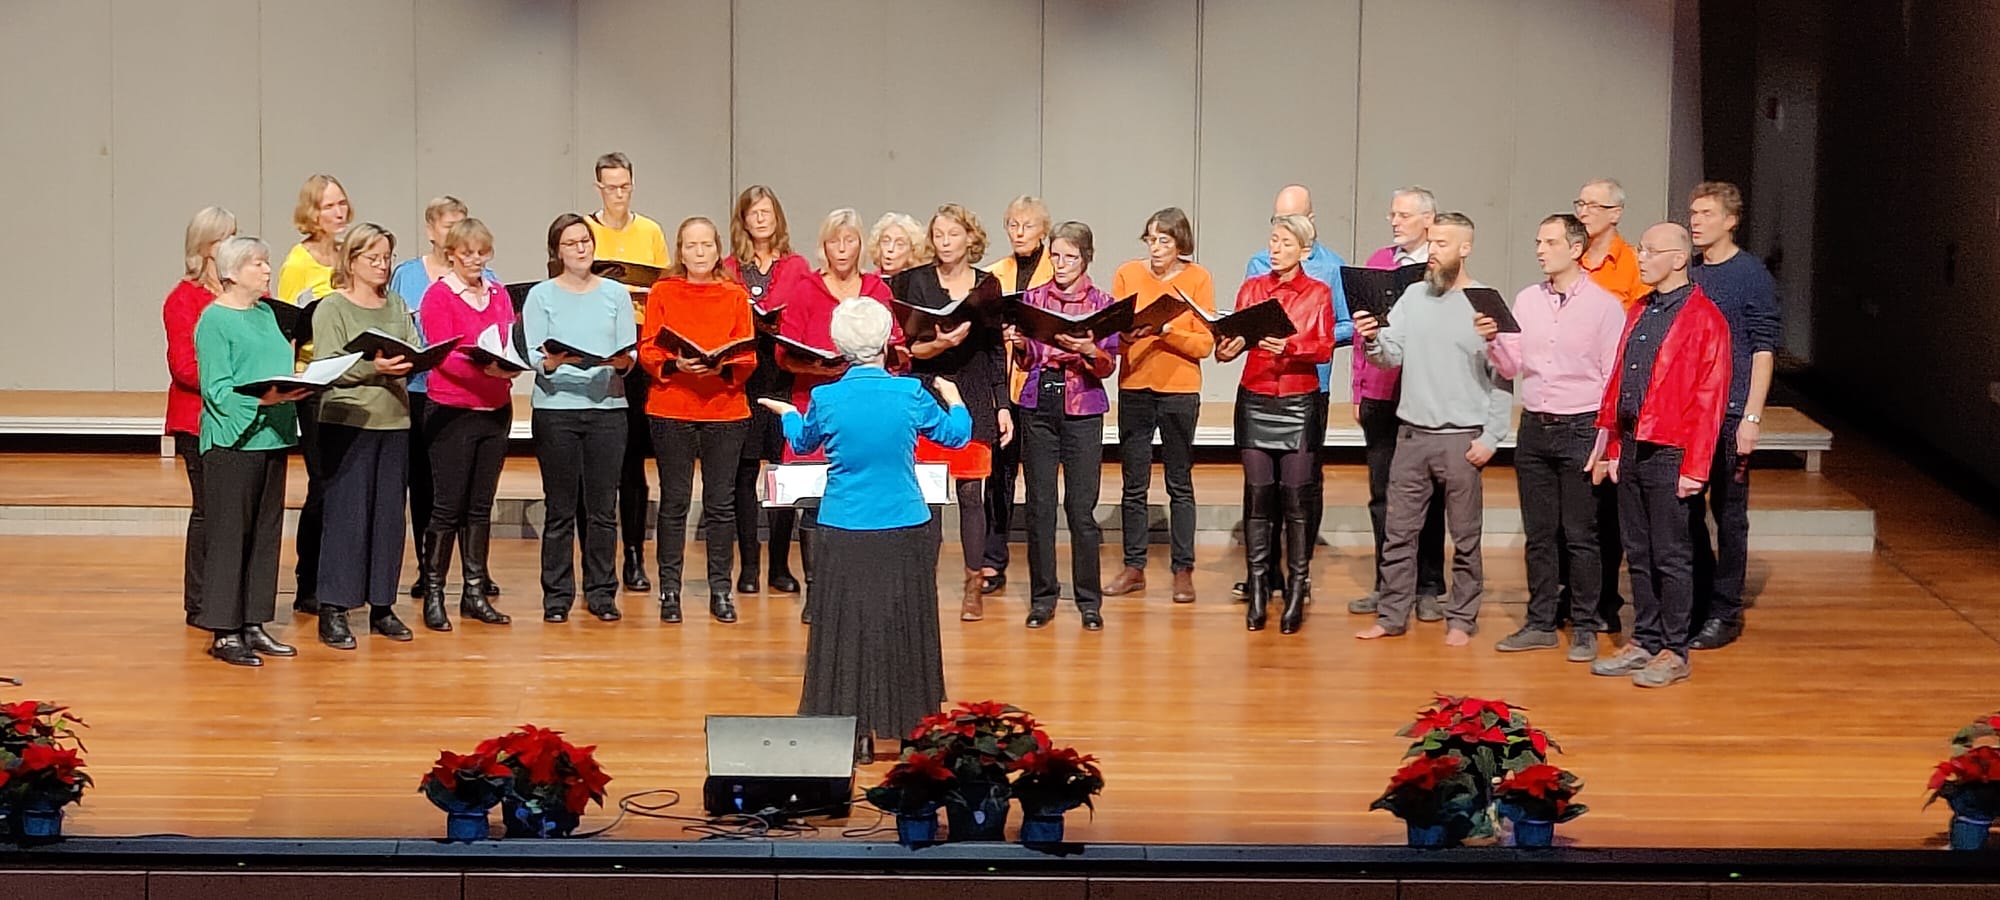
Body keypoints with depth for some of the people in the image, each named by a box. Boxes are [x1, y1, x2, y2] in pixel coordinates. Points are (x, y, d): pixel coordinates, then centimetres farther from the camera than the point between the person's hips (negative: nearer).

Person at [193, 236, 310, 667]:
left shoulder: (267, 314, 16)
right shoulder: (214, 320, -9)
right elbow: (218, 390, -14)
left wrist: (301, 385, 3)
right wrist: (264, 397, -26)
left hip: (273, 436, 8)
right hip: (233, 439, -8)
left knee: (266, 533, 11)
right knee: (229, 535, -4)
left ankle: (253, 625, 18)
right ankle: (225, 632, 0)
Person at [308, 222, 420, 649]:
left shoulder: (397, 306, 14)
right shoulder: (331, 308, -3)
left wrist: (409, 365, -13)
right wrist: (372, 368, -24)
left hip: (395, 421, 5)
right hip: (346, 421, -5)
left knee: (389, 514, 8)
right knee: (346, 514, -6)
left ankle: (382, 606, 16)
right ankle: (333, 611, -2)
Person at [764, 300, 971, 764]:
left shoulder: (826, 398, -8)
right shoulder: (911, 394, -9)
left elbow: (803, 443, 14)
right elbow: (955, 435, 8)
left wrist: (787, 414, 36)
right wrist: (954, 400, 29)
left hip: (845, 533, 0)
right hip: (905, 531, 0)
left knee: (847, 630, 8)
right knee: (903, 629, 12)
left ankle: (854, 733, 8)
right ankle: (907, 725, 21)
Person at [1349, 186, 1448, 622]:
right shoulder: (1378, 260, 10)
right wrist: (1359, 389, 10)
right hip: (1380, 397, 4)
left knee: (1427, 496, 3)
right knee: (1382, 494, 8)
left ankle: (1428, 589, 9)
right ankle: (1386, 584, 15)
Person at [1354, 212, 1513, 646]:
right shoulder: (1414, 296, 7)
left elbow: (1503, 377, -7)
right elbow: (1392, 355, 6)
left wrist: (1491, 437, -10)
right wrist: (1373, 339, -16)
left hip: (1461, 438, -4)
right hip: (1411, 432, 5)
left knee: (1464, 537, 5)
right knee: (1399, 531, 7)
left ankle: (1461, 619, 12)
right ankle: (1392, 615, 14)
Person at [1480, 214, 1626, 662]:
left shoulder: (1604, 305, -5)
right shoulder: (1525, 301, 10)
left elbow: (1613, 378, -6)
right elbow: (1511, 368, 13)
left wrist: (1605, 440, -11)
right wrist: (1493, 340, -7)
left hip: (1580, 429, -5)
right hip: (1534, 427, 5)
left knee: (1580, 534, -1)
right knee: (1539, 533, 9)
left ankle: (1586, 628, 6)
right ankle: (1541, 623, 16)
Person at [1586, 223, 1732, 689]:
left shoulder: (1704, 319, -9)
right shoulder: (1638, 313, 14)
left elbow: (1710, 399, -12)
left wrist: (1694, 467, -15)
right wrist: (1612, 447, 12)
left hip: (1669, 454, -7)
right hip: (1630, 449, 7)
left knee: (1671, 557, 0)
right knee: (1637, 553, 12)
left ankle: (1674, 652, 7)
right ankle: (1644, 641, 20)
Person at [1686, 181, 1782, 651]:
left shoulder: (1752, 276, -4)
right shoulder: (1688, 275, 11)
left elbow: (1764, 350, -8)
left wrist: (1752, 417, -14)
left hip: (1730, 414, -5)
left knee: (1729, 514, 1)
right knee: (1685, 511, 8)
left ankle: (1724, 612, 7)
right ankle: (1696, 602, 18)